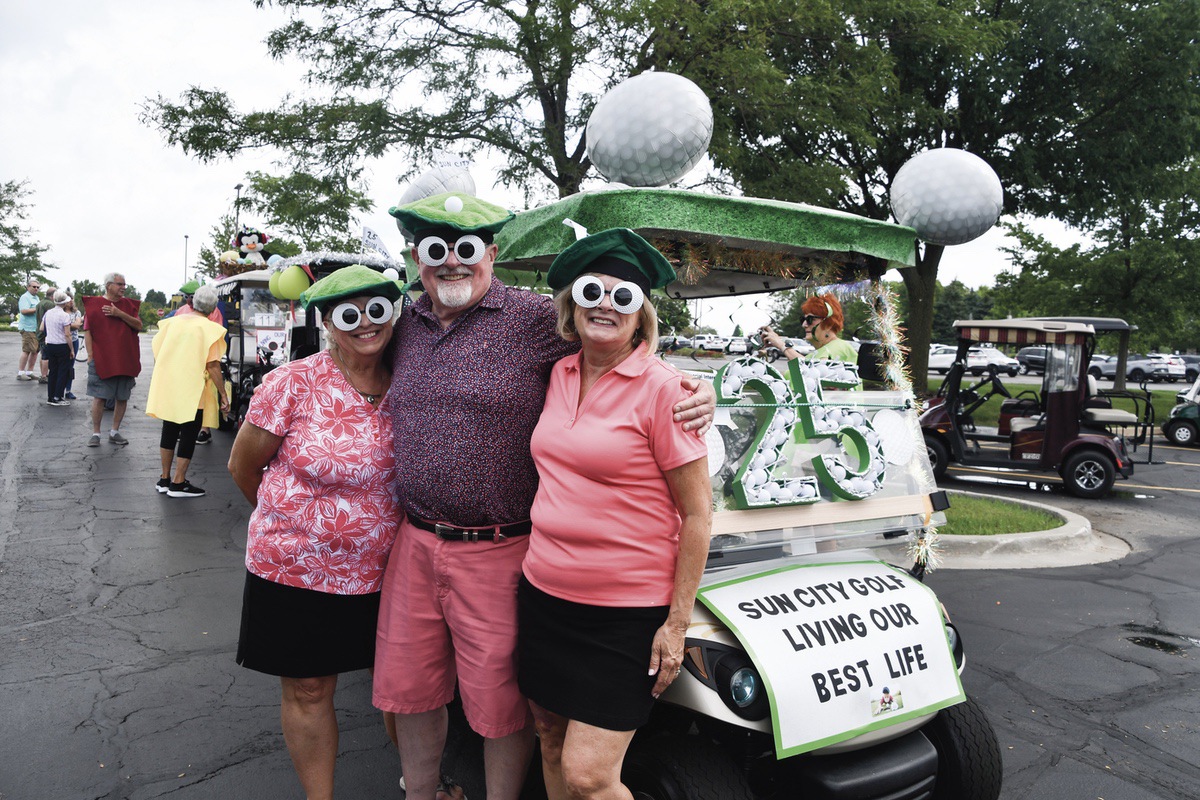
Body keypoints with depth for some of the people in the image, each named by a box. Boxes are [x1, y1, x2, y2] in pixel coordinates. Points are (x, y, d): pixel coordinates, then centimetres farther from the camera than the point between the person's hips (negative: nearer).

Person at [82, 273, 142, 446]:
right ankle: (96, 433, 7)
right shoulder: (94, 304, 0)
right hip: (101, 359, -4)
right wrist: (91, 356, -9)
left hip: (125, 360, 4)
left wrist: (120, 314, -14)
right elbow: (87, 332, -3)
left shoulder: (128, 305, 11)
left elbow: (139, 325, -1)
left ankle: (115, 432, 20)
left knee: (122, 398, 8)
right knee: (99, 397, -2)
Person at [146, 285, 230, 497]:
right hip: (192, 392, -6)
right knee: (188, 436, 3)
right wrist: (223, 394, -13)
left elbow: (157, 351, 13)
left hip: (167, 388, 6)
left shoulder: (172, 322, 5)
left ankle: (164, 479, 24)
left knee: (169, 432, 16)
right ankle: (178, 483, 7)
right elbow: (213, 365, -18)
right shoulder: (209, 328, -13)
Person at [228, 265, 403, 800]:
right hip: (297, 570, -2)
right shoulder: (293, 384, -13)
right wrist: (292, 521, 11)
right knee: (308, 691, 12)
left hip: (383, 571, 3)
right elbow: (243, 466, 0)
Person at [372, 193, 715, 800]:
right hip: (415, 544, 6)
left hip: (497, 552, -6)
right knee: (408, 688, 20)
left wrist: (693, 397, -22)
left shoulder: (536, 319, -10)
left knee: (499, 703, 10)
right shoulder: (407, 326, 9)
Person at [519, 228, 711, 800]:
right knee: (551, 740, 19)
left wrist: (677, 622, -12)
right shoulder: (559, 375, 6)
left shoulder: (662, 389, -13)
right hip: (543, 593, 6)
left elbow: (697, 513, -11)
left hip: (626, 613, -6)